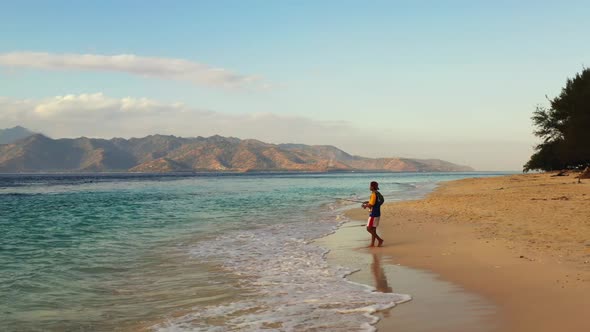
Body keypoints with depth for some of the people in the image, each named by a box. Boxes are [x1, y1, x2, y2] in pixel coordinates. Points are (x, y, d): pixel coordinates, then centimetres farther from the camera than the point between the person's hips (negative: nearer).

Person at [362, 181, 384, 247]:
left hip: (373, 214, -10)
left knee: (369, 229, -6)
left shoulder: (374, 194, -18)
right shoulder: (377, 193, 11)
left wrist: (365, 205, -2)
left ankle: (380, 240, -7)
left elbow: (371, 205, -21)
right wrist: (367, 202, 16)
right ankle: (372, 243, 15)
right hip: (377, 214, 10)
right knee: (373, 229, 12)